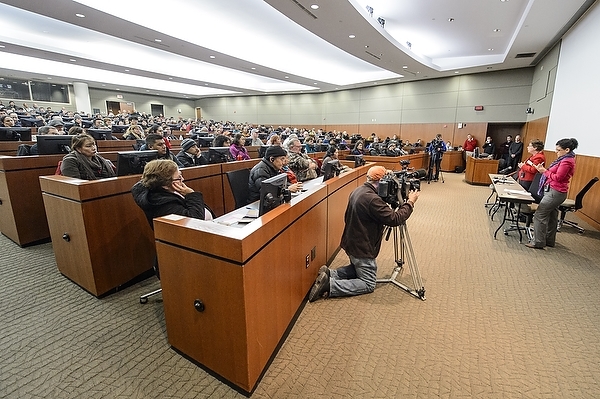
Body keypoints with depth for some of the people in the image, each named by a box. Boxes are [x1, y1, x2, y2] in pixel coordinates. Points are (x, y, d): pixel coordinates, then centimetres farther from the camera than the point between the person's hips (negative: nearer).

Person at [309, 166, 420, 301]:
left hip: (351, 243, 9)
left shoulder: (357, 191, 3)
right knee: (369, 284, 6)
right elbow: (394, 219, -23)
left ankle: (329, 274, 10)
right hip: (362, 248, -9)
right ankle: (330, 285, -7)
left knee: (358, 268, 29)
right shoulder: (372, 199, -27)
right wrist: (410, 203, -10)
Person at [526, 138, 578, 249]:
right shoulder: (565, 159, 15)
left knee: (539, 215, -9)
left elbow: (557, 177, -19)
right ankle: (549, 241, 25)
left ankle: (538, 242, -4)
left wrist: (544, 171, -11)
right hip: (554, 191, 11)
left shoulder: (567, 161, -15)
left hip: (555, 192, -11)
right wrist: (544, 170, 3)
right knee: (552, 217, 15)